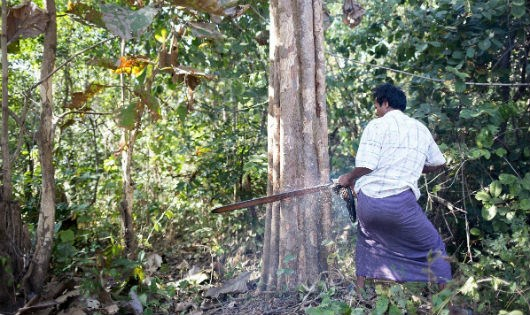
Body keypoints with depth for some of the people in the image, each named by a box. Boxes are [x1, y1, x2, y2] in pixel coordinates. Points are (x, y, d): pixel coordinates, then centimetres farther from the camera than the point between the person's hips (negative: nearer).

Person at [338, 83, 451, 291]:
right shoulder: (420, 129, 14)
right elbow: (439, 164, 25)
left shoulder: (377, 125, 1)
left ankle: (360, 291, 31)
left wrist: (349, 178, 8)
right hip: (400, 202, 0)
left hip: (368, 201, 0)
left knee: (366, 239, 29)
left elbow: (365, 165, -10)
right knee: (433, 248, 17)